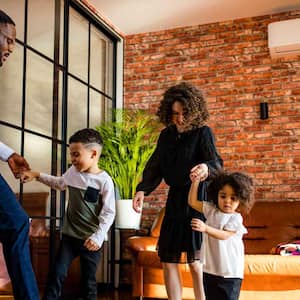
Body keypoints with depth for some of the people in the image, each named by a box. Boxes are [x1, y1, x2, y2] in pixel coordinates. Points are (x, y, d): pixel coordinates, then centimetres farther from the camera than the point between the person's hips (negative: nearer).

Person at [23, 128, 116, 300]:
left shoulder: (104, 180, -16)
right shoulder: (73, 171, 3)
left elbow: (109, 213, -16)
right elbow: (59, 183, 26)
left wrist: (98, 236, -23)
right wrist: (37, 175, 21)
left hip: (91, 239, -4)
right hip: (69, 234, 5)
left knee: (88, 280, 7)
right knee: (57, 274, 1)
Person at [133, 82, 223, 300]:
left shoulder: (203, 132, -7)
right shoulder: (166, 135, 9)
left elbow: (216, 162, -20)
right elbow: (155, 167, 9)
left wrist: (206, 168, -44)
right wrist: (142, 190, -7)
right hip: (175, 198, 6)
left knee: (195, 260, -5)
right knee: (168, 259, 6)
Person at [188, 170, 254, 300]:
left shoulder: (236, 218, -10)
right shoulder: (211, 209, 6)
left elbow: (224, 235, -20)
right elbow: (192, 202, 10)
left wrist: (205, 228, -32)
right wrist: (195, 182, 1)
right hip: (210, 267, 5)